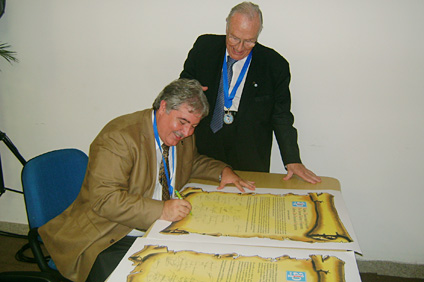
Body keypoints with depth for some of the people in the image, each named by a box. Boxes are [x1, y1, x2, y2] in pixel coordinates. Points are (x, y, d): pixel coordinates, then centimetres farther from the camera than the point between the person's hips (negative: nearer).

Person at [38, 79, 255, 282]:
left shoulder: (182, 135, 7)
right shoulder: (119, 136, -19)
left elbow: (193, 161, 29)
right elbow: (104, 199, -25)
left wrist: (223, 171, 9)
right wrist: (160, 210, -33)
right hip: (112, 241, -6)